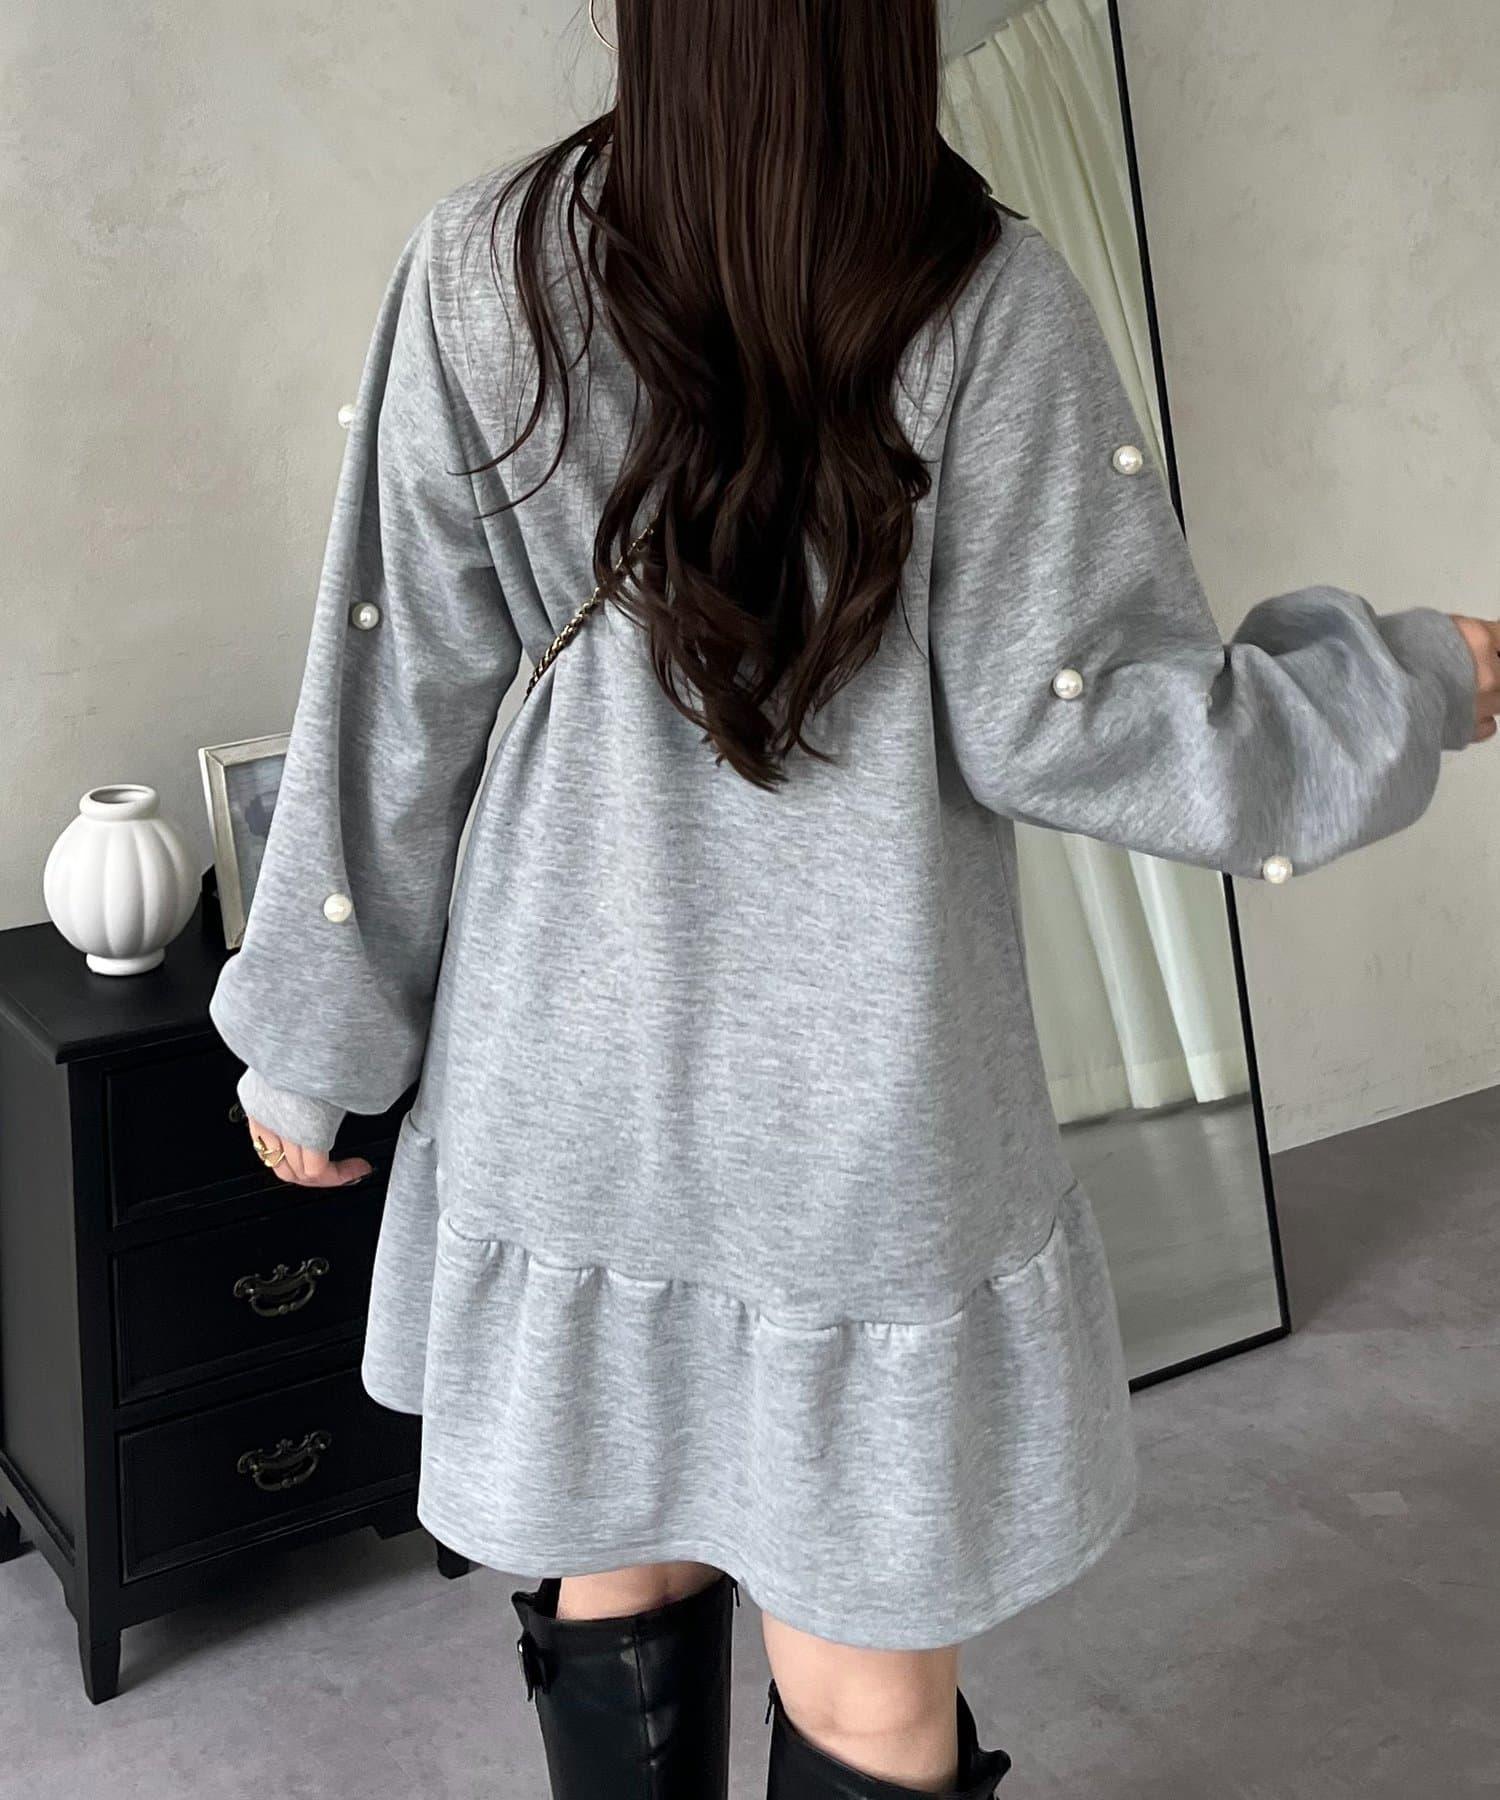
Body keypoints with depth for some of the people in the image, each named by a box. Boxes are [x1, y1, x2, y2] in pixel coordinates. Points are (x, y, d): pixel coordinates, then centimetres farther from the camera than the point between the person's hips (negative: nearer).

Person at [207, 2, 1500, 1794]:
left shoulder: (482, 272, -6)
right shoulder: (983, 297, -13)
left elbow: (394, 694, -2)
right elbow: (1064, 725, -10)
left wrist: (313, 1035, 10)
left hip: (573, 1076, 3)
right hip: (861, 1103, -3)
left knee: (614, 1566, 20)